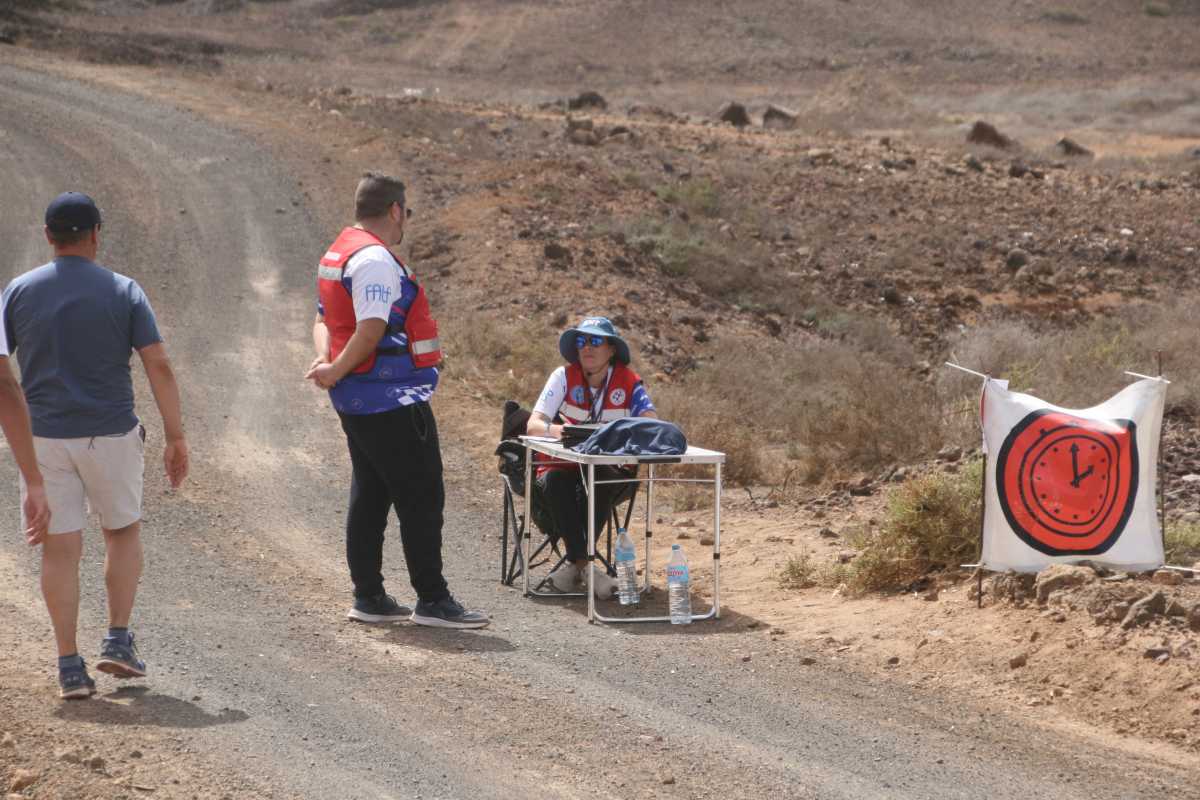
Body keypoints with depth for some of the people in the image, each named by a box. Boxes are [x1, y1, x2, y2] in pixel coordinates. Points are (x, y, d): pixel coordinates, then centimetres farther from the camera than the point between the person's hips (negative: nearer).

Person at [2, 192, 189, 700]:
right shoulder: (123, 292, -2)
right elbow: (159, 366, -7)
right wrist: (176, 437, -2)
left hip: (43, 438, 1)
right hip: (110, 434, -1)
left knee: (59, 548, 4)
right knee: (123, 531, 19)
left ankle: (69, 667, 2)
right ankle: (118, 641, 12)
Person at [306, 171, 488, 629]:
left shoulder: (337, 255, 16)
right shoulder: (375, 259, -17)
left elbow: (323, 319, 19)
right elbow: (371, 330, -24)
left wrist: (325, 359, 2)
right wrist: (336, 371, -14)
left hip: (357, 402, 11)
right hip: (391, 399, -11)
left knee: (370, 497, 14)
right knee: (421, 497, -5)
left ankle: (369, 598, 18)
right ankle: (432, 600, -3)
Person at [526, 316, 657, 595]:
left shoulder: (628, 382, -3)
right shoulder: (564, 377, -5)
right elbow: (533, 425, -15)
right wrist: (557, 430, -39)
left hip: (606, 469, 0)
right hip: (562, 465, 0)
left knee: (603, 483, -34)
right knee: (555, 482, -34)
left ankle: (574, 562, -21)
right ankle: (584, 566, -30)